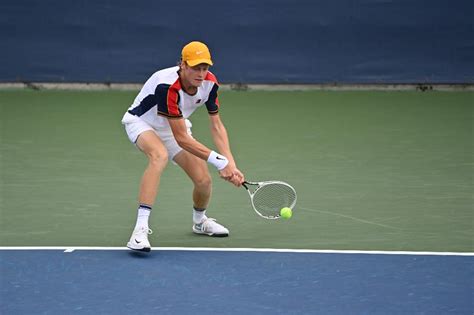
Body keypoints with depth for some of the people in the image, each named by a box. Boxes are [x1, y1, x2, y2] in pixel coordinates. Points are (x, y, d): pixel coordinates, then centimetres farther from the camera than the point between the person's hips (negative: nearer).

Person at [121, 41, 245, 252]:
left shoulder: (209, 82, -19)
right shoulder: (167, 86, -39)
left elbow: (216, 127, -9)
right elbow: (182, 139, -34)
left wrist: (230, 164, -21)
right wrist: (218, 161, -34)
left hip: (172, 127, 6)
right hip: (141, 122, -6)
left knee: (204, 181, -4)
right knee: (160, 156, -39)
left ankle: (199, 221, 33)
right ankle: (140, 229, -43)